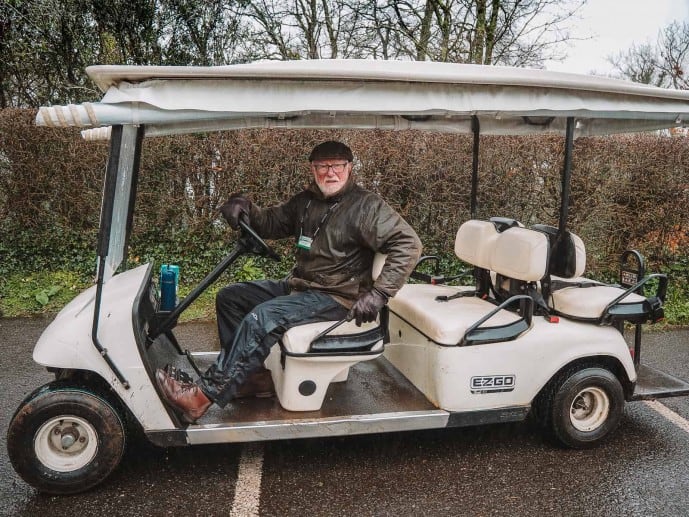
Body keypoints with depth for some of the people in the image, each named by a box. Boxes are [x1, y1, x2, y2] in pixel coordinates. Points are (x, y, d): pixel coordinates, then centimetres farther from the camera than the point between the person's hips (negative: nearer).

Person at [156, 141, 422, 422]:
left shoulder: (366, 206, -11)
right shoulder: (306, 201, 11)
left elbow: (408, 244, -18)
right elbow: (270, 223, 17)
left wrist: (379, 294, -25)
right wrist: (244, 207, -5)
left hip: (338, 298, -8)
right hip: (298, 285, 9)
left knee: (263, 317, -28)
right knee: (229, 297, 4)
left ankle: (203, 395, -25)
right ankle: (255, 376, 1)